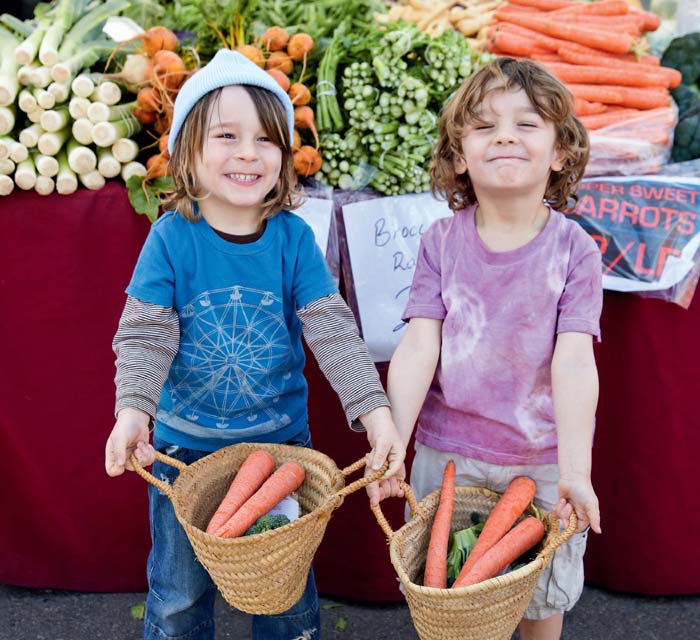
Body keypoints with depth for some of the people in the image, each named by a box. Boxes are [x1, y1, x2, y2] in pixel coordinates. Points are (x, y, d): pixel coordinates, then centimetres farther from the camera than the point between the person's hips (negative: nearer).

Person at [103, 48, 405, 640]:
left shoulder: (294, 238, -10)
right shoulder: (172, 237, -13)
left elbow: (333, 329, -14)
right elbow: (145, 334, -14)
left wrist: (375, 410, -25)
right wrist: (133, 410, -30)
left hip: (280, 438, 1)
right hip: (184, 445, 0)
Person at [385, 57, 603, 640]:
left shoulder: (574, 249, -10)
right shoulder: (442, 241, -7)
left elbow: (573, 361, -16)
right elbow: (419, 347, -12)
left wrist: (575, 471, -22)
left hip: (543, 456, 0)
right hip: (447, 449, 1)